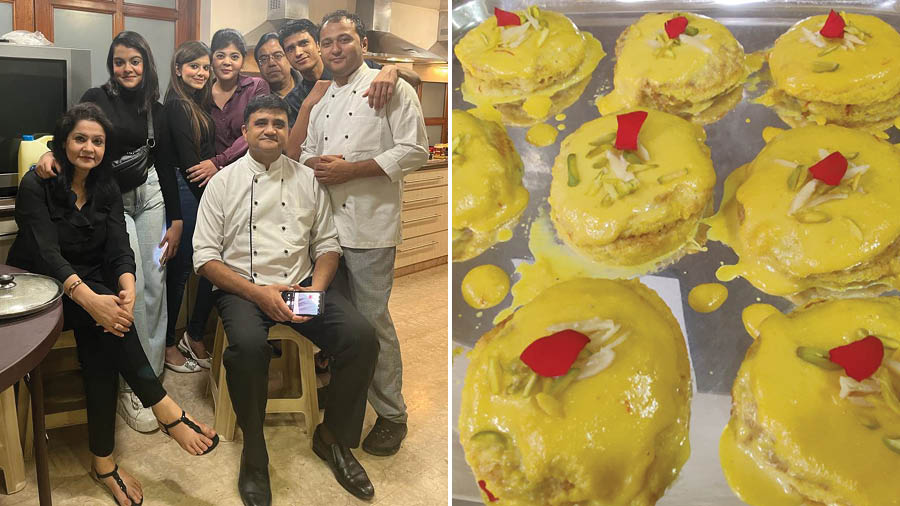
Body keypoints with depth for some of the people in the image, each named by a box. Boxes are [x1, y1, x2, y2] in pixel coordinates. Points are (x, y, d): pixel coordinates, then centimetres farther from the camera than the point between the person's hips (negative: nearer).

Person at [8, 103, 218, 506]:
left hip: (93, 286, 4)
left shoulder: (107, 189, 6)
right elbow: (47, 253, -22)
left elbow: (119, 248, -6)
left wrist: (127, 291, -30)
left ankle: (102, 459, -23)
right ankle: (164, 410, -32)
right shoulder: (37, 185, -9)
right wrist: (91, 299, -41)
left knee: (100, 339, -28)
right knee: (102, 315, -34)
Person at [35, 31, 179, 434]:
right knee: (131, 284, -16)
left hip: (150, 195, 4)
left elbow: (166, 167, 12)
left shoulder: (157, 110, 11)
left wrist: (176, 220, 9)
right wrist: (51, 153, -27)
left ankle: (150, 372, 10)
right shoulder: (97, 98, 1)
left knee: (154, 284, -1)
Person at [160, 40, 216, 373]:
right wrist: (209, 197, -10)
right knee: (180, 268, 0)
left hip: (203, 192, 8)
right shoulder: (177, 105, -9)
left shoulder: (199, 104, 17)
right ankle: (168, 345, 13)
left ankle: (195, 337, 20)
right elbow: (188, 159, -14)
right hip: (186, 192, -8)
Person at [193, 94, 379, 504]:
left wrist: (317, 287, -8)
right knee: (248, 346, -37)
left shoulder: (307, 180, 12)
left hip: (301, 284, 3)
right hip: (242, 287, -2)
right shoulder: (223, 183, 5)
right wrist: (256, 292, -15)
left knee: (361, 337, -23)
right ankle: (254, 454, -12)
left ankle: (334, 438, 0)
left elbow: (327, 244, 13)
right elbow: (205, 257, 0)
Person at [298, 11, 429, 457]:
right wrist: (315, 164, -2)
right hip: (325, 220, 7)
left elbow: (414, 150, -12)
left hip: (369, 224, -7)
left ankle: (391, 415, 11)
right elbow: (307, 150, 23)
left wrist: (350, 169, -16)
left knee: (372, 320, -4)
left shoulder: (391, 88, -3)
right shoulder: (321, 99, 18)